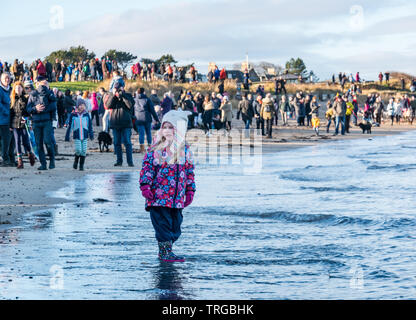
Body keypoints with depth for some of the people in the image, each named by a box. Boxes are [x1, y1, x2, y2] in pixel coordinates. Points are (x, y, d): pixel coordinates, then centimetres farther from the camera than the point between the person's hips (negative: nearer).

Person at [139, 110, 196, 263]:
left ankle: (166, 250, 18)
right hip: (158, 197, -4)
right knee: (163, 224, -5)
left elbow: (190, 172, 14)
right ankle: (165, 252, 0)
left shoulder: (185, 150, 9)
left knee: (175, 224, 6)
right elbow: (147, 167, -3)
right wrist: (145, 185, -13)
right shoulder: (156, 149, 0)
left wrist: (190, 191, 11)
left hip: (177, 198, 4)